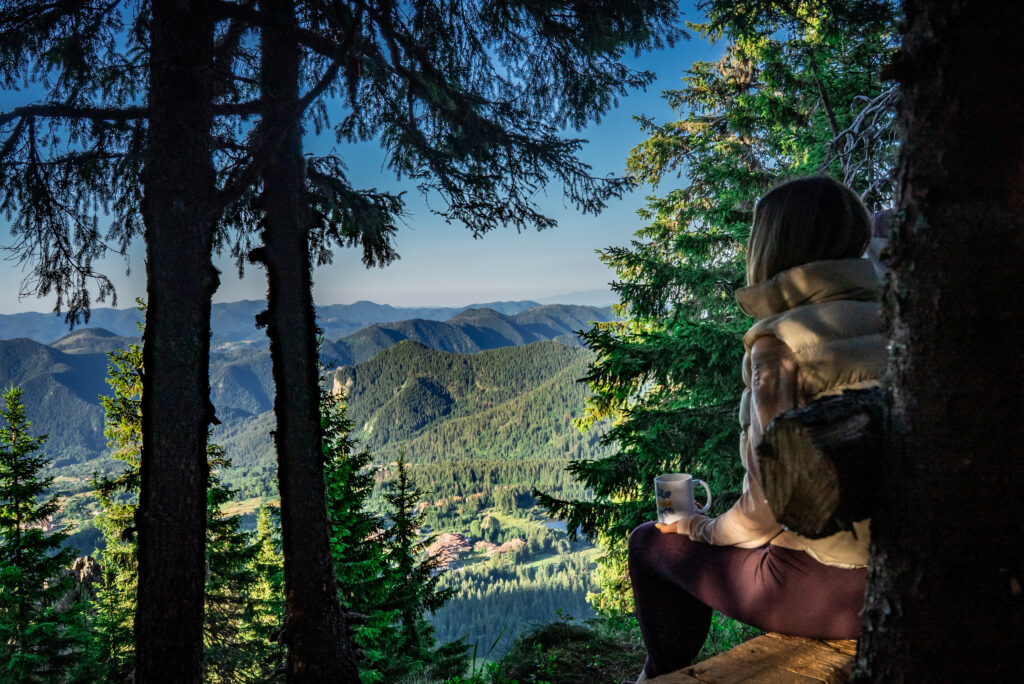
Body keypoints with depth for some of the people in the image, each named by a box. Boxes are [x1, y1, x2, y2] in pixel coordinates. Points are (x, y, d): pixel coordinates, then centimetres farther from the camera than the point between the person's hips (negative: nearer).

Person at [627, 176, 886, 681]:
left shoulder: (778, 341, -19)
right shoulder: (887, 324, 3)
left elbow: (767, 505, -22)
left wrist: (701, 529, -1)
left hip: (825, 589, -7)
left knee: (651, 543, 13)